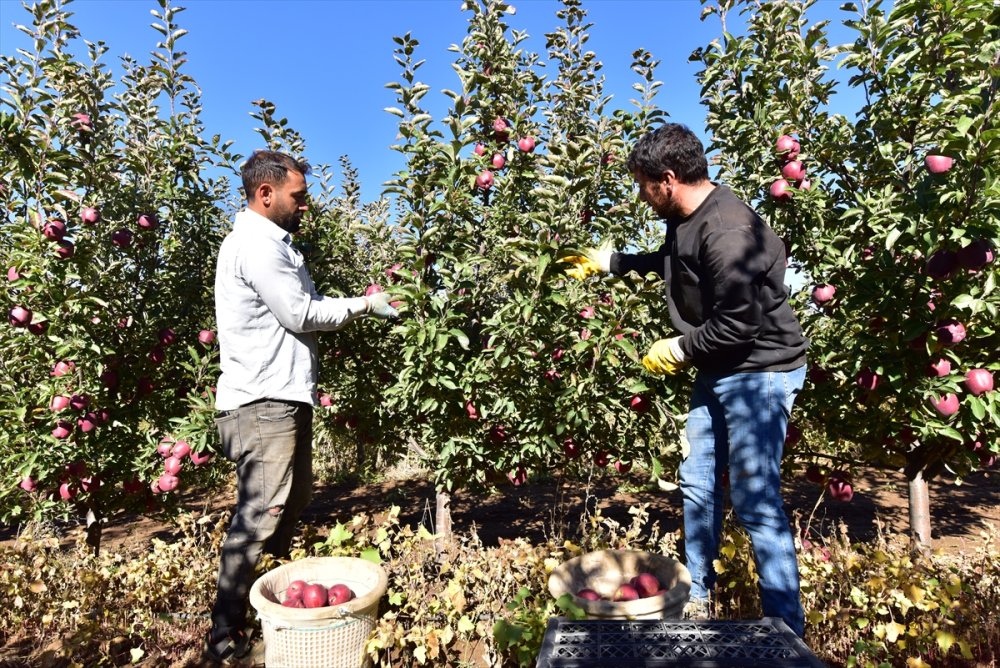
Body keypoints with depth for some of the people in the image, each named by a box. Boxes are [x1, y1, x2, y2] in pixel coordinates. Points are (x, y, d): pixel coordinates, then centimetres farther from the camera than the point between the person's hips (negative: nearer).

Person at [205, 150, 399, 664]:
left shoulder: (270, 243, 19)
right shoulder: (256, 244, -13)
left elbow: (298, 310, 15)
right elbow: (301, 314, -16)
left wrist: (359, 306, 5)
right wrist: (366, 304, -4)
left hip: (283, 396, 10)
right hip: (263, 402, -10)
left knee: (293, 503, 19)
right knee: (259, 517, -5)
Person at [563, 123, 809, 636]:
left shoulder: (727, 233, -25)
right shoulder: (686, 219, 6)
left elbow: (738, 324, -27)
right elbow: (671, 262, 28)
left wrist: (679, 349, -13)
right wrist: (609, 261, 31)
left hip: (760, 373, -10)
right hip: (717, 371, 10)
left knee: (756, 503, -6)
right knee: (697, 486, 14)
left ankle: (786, 629, 13)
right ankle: (696, 600, 31)